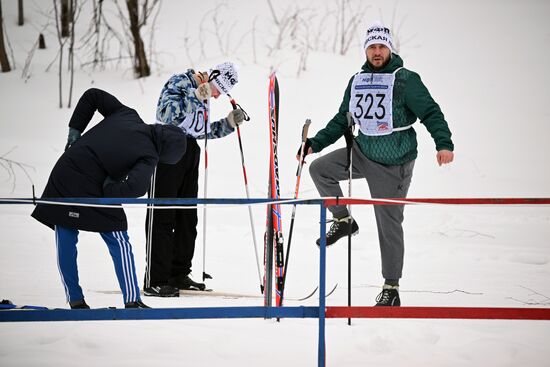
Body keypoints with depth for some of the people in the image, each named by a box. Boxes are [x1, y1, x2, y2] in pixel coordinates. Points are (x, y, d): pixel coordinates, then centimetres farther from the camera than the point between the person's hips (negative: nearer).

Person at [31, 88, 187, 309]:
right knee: (119, 242, 7)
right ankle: (132, 300, 5)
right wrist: (110, 191, -10)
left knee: (65, 241, 15)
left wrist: (74, 131, 17)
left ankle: (75, 300, 19)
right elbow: (137, 186, -27)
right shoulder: (148, 156, -10)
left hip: (63, 173, 6)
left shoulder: (126, 115, 7)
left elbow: (92, 96, 13)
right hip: (89, 189, -6)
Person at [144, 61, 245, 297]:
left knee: (187, 218, 11)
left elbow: (206, 131, 23)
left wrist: (230, 123, 8)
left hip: (190, 154, 9)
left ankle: (179, 275, 20)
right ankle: (155, 281, -7)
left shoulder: (203, 95, 15)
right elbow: (166, 114, -24)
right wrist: (196, 97, -28)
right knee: (162, 217, -7)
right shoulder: (178, 83, -10)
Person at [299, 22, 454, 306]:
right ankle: (343, 220, 12)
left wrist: (444, 143, -30)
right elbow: (341, 121, 17)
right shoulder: (357, 81, 9)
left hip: (394, 163, -6)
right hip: (363, 152, 6)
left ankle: (391, 288, 7)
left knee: (389, 223, -2)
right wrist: (314, 144, 9)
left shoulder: (405, 80, -10)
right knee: (319, 169, -8)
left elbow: (430, 112, -15)